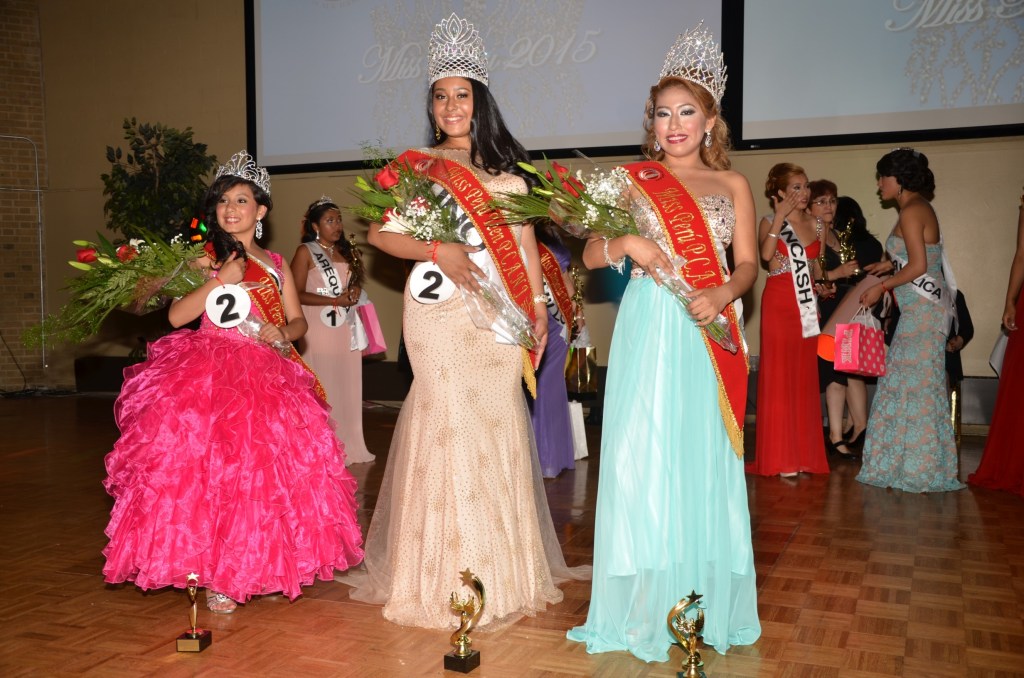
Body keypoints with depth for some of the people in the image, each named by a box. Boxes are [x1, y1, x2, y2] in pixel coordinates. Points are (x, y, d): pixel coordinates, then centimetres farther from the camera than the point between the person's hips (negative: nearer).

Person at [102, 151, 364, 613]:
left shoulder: (275, 264, 15)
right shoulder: (204, 257, 6)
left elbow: (298, 320, 14)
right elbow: (176, 315, -5)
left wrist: (282, 333, -8)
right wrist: (221, 279, -13)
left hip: (266, 380, 3)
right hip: (208, 376, -3)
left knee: (265, 471, 0)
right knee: (210, 470, -10)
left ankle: (260, 568, 16)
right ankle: (215, 576, 0)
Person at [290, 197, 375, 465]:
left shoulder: (347, 252, 15)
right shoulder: (305, 252, -4)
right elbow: (297, 294, -12)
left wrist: (355, 293, 4)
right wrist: (336, 300, -14)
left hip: (347, 330, 6)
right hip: (320, 331, -6)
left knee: (347, 386, 8)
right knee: (323, 388, -3)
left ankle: (348, 446, 17)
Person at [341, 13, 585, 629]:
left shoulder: (507, 171, 13)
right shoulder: (415, 165, 4)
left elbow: (526, 243, 13)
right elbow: (379, 232, -4)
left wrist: (539, 304, 5)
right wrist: (437, 250, -17)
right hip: (440, 310, -3)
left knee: (499, 422, 5)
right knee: (448, 422, -3)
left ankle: (503, 572, 19)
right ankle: (448, 578, 8)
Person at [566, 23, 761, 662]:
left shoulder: (732, 184, 12)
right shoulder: (633, 181, 9)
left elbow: (748, 263, 4)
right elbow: (590, 255, 5)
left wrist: (721, 294, -16)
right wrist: (625, 244, -15)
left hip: (709, 334, 1)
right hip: (648, 331, -1)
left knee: (704, 458, 3)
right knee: (642, 455, -3)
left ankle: (705, 601, 15)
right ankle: (645, 602, 8)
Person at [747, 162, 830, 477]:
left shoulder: (815, 224, 13)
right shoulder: (770, 222, -1)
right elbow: (765, 254, -21)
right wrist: (780, 216, -21)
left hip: (807, 307, 5)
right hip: (778, 306, -5)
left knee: (805, 377, 7)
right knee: (778, 377, -3)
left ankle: (804, 453, 16)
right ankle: (779, 457, 3)